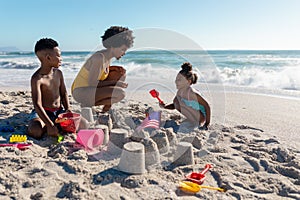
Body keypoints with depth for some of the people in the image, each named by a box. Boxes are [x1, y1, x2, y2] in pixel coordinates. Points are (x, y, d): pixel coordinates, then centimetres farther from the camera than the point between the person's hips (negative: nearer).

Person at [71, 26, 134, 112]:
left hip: (91, 88, 9)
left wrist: (112, 68, -1)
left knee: (121, 73, 9)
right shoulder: (99, 57, -23)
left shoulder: (108, 56, 3)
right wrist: (114, 82, -17)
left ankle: (107, 105, 11)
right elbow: (92, 83, -22)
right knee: (120, 93, -24)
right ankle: (87, 105, -6)